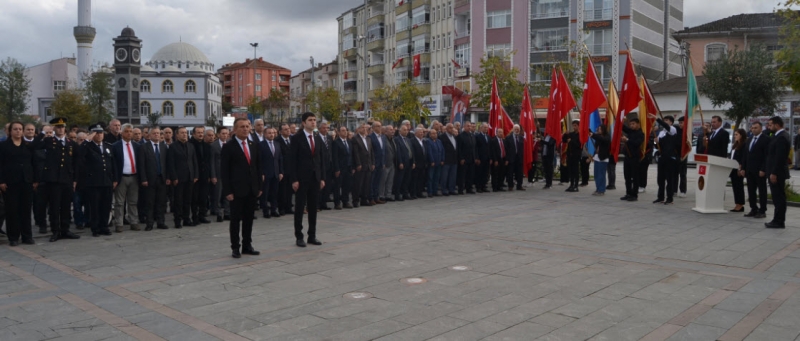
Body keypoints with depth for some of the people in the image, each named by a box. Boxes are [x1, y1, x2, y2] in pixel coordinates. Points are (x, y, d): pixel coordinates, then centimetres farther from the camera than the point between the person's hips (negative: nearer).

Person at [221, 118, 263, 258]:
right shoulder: (228, 147, -6)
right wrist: (228, 191, -13)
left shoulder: (254, 146, 11)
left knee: (249, 219, 11)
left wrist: (259, 187, 8)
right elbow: (224, 171, -8)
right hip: (237, 190, -5)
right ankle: (235, 248, 11)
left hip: (252, 190, 5)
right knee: (236, 219, 3)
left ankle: (247, 245, 20)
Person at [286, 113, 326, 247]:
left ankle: (312, 236, 16)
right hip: (301, 178, -5)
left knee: (313, 208, 9)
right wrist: (294, 179, -14)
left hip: (315, 178, 5)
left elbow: (321, 159, 12)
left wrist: (322, 178, 6)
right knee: (299, 208, 2)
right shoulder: (297, 138, -6)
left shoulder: (318, 139, 10)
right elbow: (292, 160, -9)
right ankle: (299, 237, 9)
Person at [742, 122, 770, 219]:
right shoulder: (750, 139, 16)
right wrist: (743, 168, 11)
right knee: (751, 191, 8)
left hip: (759, 170, -7)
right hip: (749, 170, 7)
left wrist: (763, 170, -18)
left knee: (762, 191, 1)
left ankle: (762, 211, 6)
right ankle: (754, 210, 15)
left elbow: (767, 156, -13)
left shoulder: (766, 139, -8)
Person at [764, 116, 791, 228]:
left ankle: (778, 222, -1)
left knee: (778, 197, -5)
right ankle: (778, 221, 18)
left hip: (777, 173, -10)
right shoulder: (782, 135, 15)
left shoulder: (781, 137, -17)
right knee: (779, 197, 12)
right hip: (777, 172, 10)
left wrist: (774, 173, -22)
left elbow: (779, 157, -22)